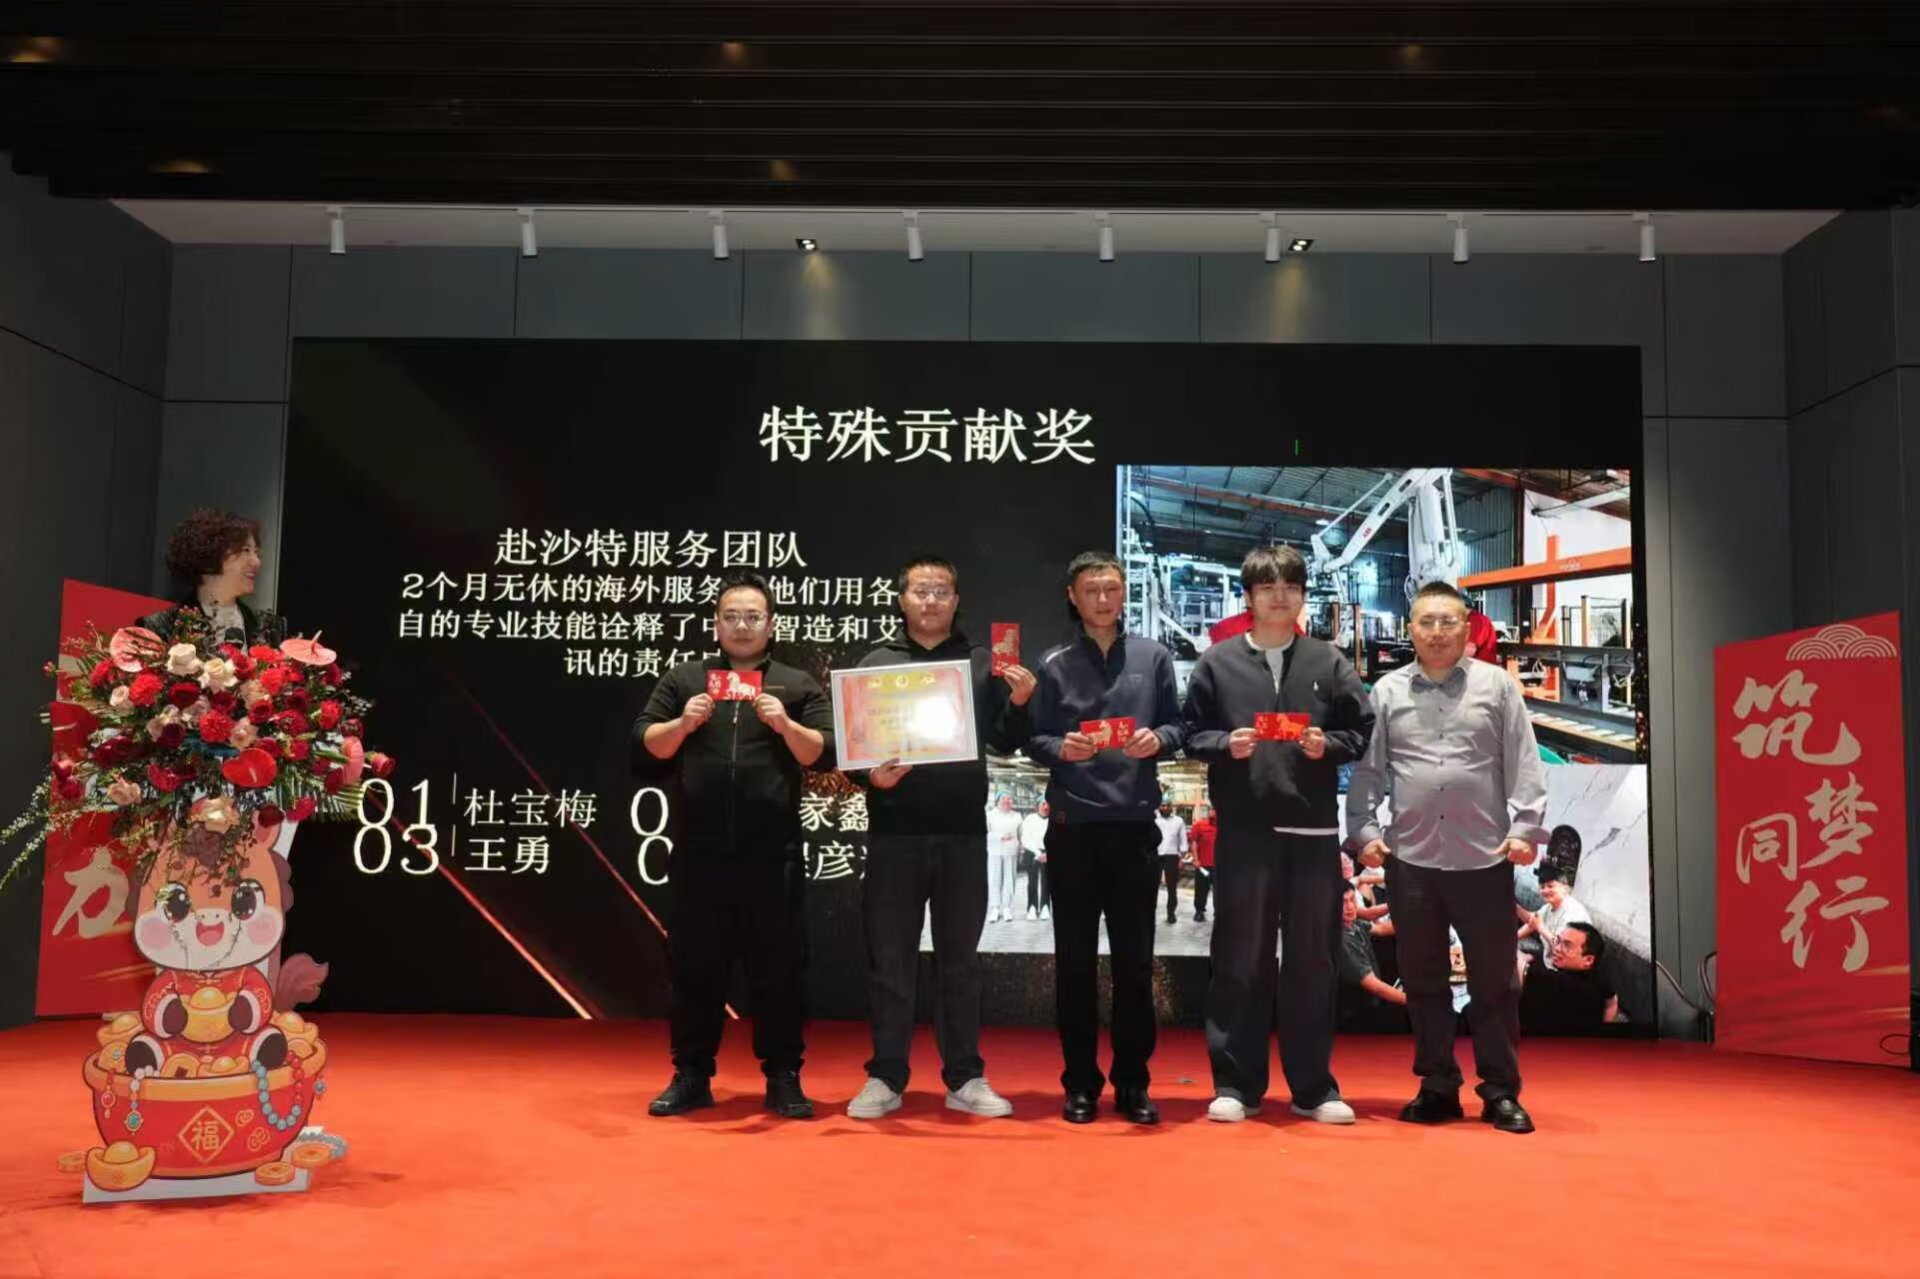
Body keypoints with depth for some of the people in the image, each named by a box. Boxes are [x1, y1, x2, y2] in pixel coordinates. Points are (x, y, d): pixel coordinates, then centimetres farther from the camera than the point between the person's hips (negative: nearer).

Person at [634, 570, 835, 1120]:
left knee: (779, 967, 3)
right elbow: (644, 748, 5)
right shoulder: (683, 678, 11)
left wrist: (787, 726, -16)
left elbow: (825, 755, 1)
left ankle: (783, 1079, 13)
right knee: (694, 966, 7)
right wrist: (682, 724, -13)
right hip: (698, 854, 1)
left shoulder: (798, 684, 9)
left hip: (772, 857, -1)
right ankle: (691, 1076, 18)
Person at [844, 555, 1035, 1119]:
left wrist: (1018, 703, -12)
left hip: (963, 831, 1)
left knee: (959, 960, 9)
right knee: (890, 959, 5)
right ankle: (885, 1078, 15)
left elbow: (1005, 743, 6)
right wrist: (871, 776, -16)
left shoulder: (982, 663, 8)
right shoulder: (876, 662, 6)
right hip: (894, 831, 0)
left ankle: (965, 1078, 17)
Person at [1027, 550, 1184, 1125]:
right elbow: (1033, 741, 2)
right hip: (1073, 827, -1)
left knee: (1135, 960, 6)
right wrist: (1060, 747, -19)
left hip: (1135, 825, 1)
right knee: (1075, 960, 6)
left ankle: (1133, 1083, 17)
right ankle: (1080, 1082, 16)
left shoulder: (1153, 657, 7)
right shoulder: (1053, 664, 4)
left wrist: (1158, 740, -14)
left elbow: (1177, 727, 7)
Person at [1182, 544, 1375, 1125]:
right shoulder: (1217, 662, 5)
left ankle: (1314, 1087, 19)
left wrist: (1327, 745, -12)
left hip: (1314, 828, 1)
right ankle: (1235, 1085, 14)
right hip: (1243, 829, -1)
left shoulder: (1329, 662, 8)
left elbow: (1363, 731, 7)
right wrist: (1225, 745, -15)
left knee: (1313, 962, 8)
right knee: (1240, 962, 5)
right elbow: (1192, 734, 4)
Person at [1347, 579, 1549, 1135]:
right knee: (1423, 980, 9)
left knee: (1495, 980, 4)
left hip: (1485, 857, -1)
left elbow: (1523, 766, 1)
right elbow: (1368, 770, 6)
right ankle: (1437, 1087, 19)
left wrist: (1525, 828, -8)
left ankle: (1501, 1092, 14)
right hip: (1411, 859, 2)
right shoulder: (1386, 692, 8)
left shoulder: (1496, 685, 5)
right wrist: (1365, 831, -3)